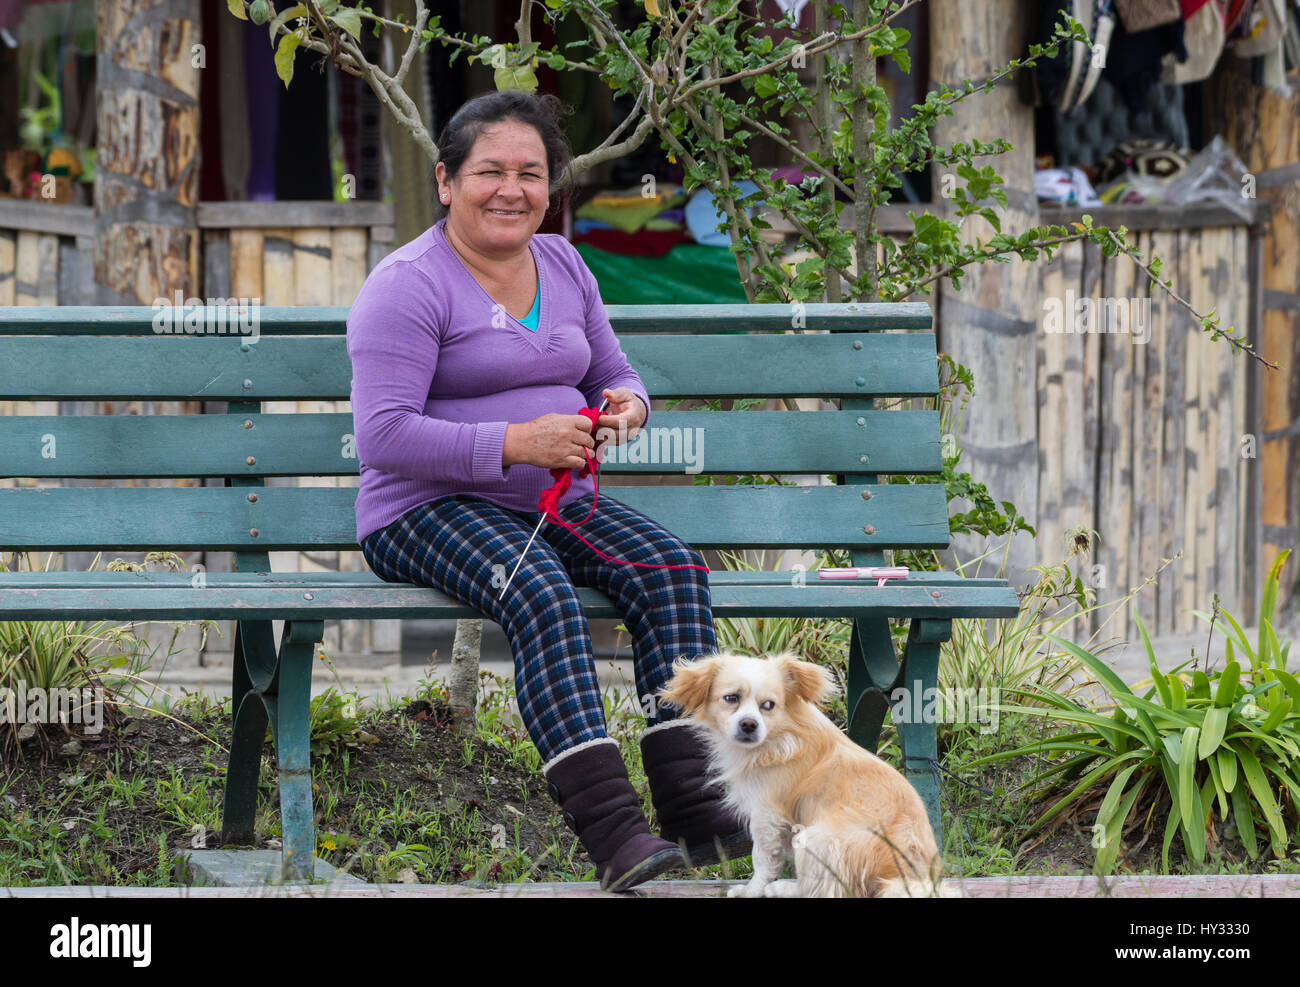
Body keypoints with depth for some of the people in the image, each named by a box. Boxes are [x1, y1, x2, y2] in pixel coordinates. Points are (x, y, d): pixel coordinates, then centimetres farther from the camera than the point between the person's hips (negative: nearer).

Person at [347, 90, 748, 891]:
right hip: (430, 510, -7)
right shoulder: (409, 285, -9)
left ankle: (693, 804, -29)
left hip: (555, 502, 7)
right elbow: (383, 435, -17)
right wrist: (515, 444, -25)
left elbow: (612, 374, 23)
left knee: (672, 568, -21)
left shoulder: (563, 266, 14)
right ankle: (612, 829, -44)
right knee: (543, 594, -36)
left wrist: (624, 403, -4)